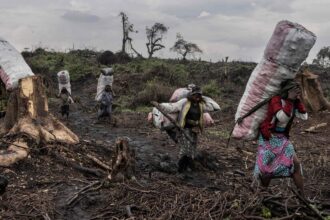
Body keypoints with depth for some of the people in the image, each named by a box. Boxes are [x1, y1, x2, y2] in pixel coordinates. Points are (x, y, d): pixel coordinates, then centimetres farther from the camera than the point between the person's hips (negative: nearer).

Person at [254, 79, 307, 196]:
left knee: (296, 164, -1)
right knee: (267, 168, 1)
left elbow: (304, 117, -7)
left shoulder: (293, 103, 3)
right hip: (268, 138, -6)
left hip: (283, 138, 6)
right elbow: (282, 118, -31)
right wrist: (290, 100, -26)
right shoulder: (276, 100, -18)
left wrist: (298, 100, -9)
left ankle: (302, 196, 10)